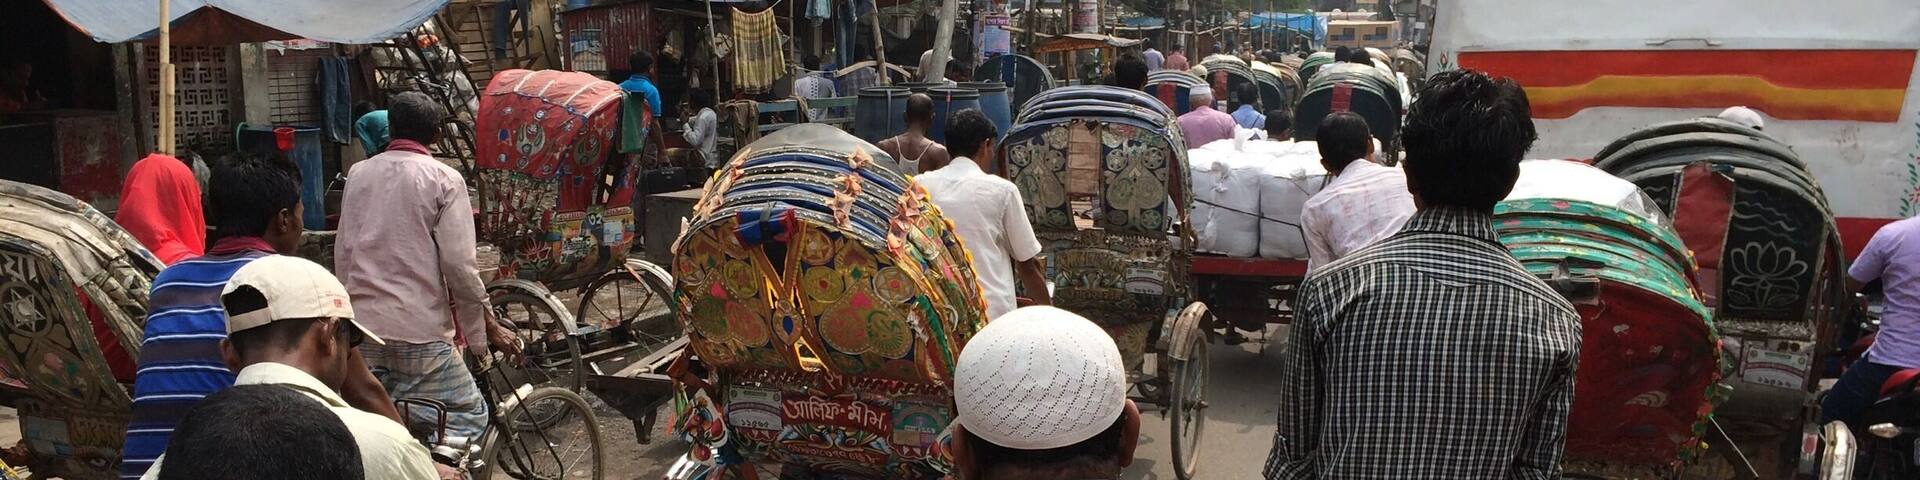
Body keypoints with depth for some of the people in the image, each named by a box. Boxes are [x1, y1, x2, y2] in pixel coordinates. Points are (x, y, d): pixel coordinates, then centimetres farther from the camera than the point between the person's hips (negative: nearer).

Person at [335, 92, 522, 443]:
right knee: (468, 416, 3)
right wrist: (491, 329, 0)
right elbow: (459, 266, -9)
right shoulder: (443, 179, -5)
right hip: (419, 329, -5)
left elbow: (342, 253, 15)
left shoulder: (359, 174, 11)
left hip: (363, 325, 5)